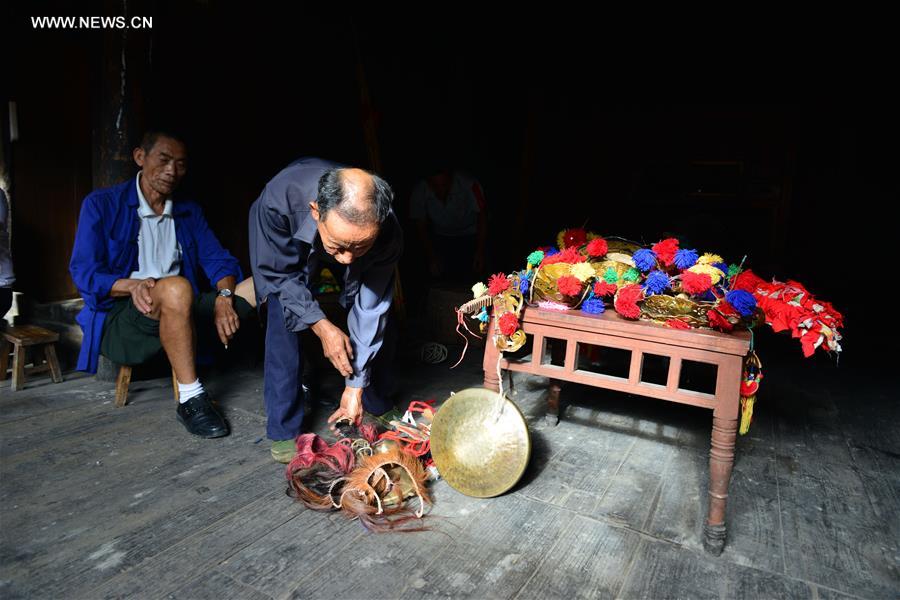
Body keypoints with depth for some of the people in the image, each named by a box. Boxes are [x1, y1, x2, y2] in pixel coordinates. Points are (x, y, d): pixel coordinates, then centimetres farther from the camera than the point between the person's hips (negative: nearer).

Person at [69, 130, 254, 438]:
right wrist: (134, 285, -29)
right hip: (119, 320, -4)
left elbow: (219, 261, 3)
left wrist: (223, 297, -19)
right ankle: (190, 400, -30)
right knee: (175, 288, -39)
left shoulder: (189, 212, 13)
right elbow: (83, 271, -8)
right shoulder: (102, 204, 0)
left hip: (180, 314, 5)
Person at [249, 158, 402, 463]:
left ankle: (379, 408, 20)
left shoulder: (387, 233, -40)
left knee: (376, 317, -4)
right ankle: (283, 431, -5)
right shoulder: (280, 198, -45)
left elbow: (369, 310, -30)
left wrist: (355, 387, -27)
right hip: (287, 244, -1)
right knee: (283, 323, -19)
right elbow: (279, 273, -27)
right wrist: (322, 326, -32)